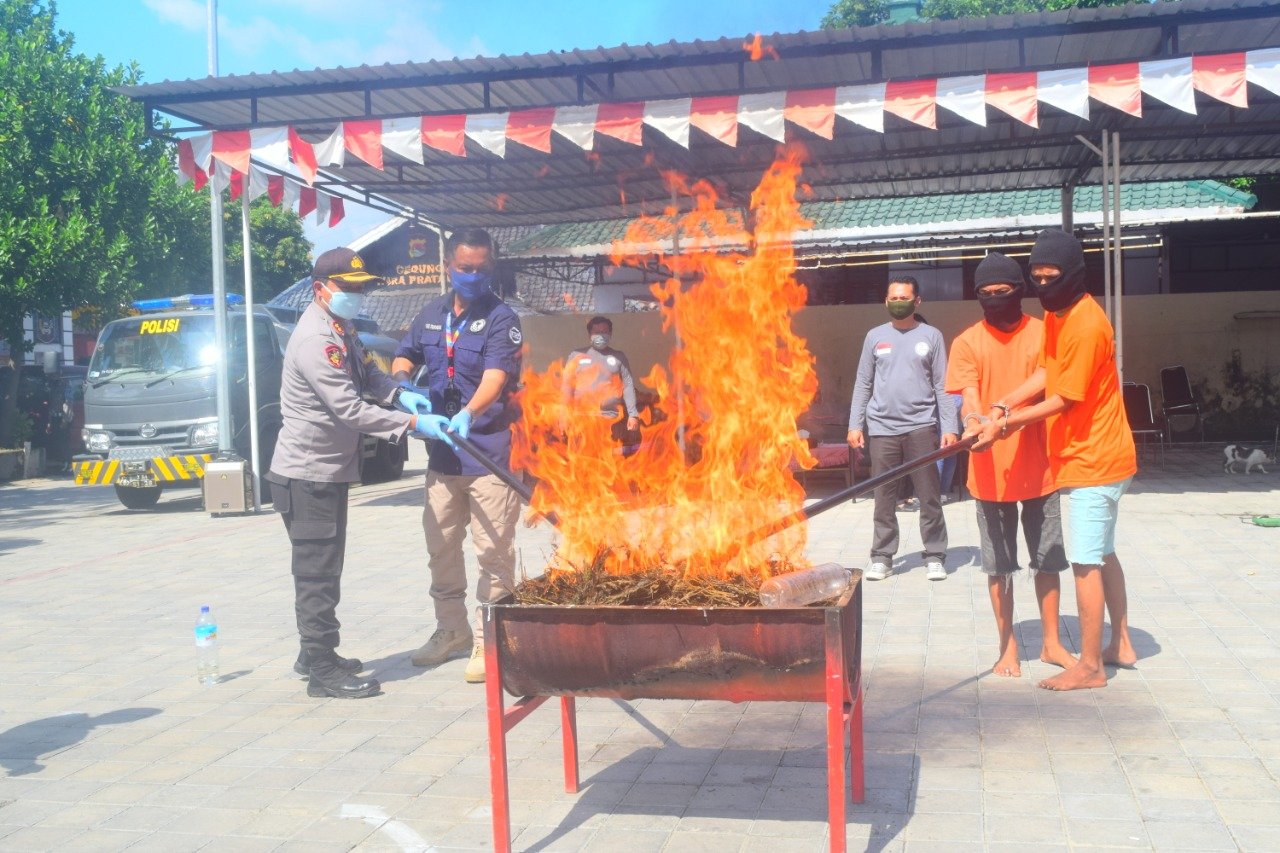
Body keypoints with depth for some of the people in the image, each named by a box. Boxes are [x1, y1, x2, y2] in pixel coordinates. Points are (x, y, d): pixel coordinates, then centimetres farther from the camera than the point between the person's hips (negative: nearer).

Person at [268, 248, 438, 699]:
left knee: (325, 569, 18)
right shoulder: (315, 340, -22)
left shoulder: (341, 329, 10)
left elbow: (364, 372, 21)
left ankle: (314, 654, 31)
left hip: (329, 471, 10)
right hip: (307, 475, -10)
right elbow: (350, 409, -26)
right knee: (317, 572, -4)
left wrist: (398, 393, 2)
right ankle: (323, 671, 3)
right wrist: (412, 422, -25)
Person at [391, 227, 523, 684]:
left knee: (493, 551, -3)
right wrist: (403, 385, -1)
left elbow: (496, 377, -23)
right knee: (440, 547, 15)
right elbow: (404, 356, 23)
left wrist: (468, 414, -41)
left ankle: (488, 642, 7)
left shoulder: (501, 318, -8)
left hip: (491, 450, -6)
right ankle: (451, 631, 30)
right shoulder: (431, 314, 11)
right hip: (442, 452, 7)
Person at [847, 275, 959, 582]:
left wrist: (950, 427, -4)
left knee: (929, 496, 2)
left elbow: (942, 386, 3)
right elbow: (863, 384, 9)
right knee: (884, 496, 5)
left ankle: (935, 556, 10)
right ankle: (881, 556, 12)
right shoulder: (875, 336, 9)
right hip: (882, 428, 1)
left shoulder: (931, 336, 5)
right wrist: (855, 424, 2)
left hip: (921, 426, -1)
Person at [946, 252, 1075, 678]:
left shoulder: (1044, 333, 1)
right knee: (999, 564, 7)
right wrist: (974, 418, -34)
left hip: (1039, 467, 1)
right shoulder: (967, 342, -2)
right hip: (991, 471, -1)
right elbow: (969, 400, -9)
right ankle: (1008, 647, 19)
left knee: (1047, 559, 12)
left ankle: (1051, 642, 26)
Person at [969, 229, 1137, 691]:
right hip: (1090, 457, 10)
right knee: (1102, 555, 19)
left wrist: (1004, 425, -20)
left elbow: (1063, 400, -21)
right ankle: (1121, 645, 32)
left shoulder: (1085, 326, -22)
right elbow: (1044, 373, 6)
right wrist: (1003, 406, -9)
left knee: (1085, 562, -5)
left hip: (1094, 461, -10)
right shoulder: (1056, 314, 8)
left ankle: (1090, 666, 3)